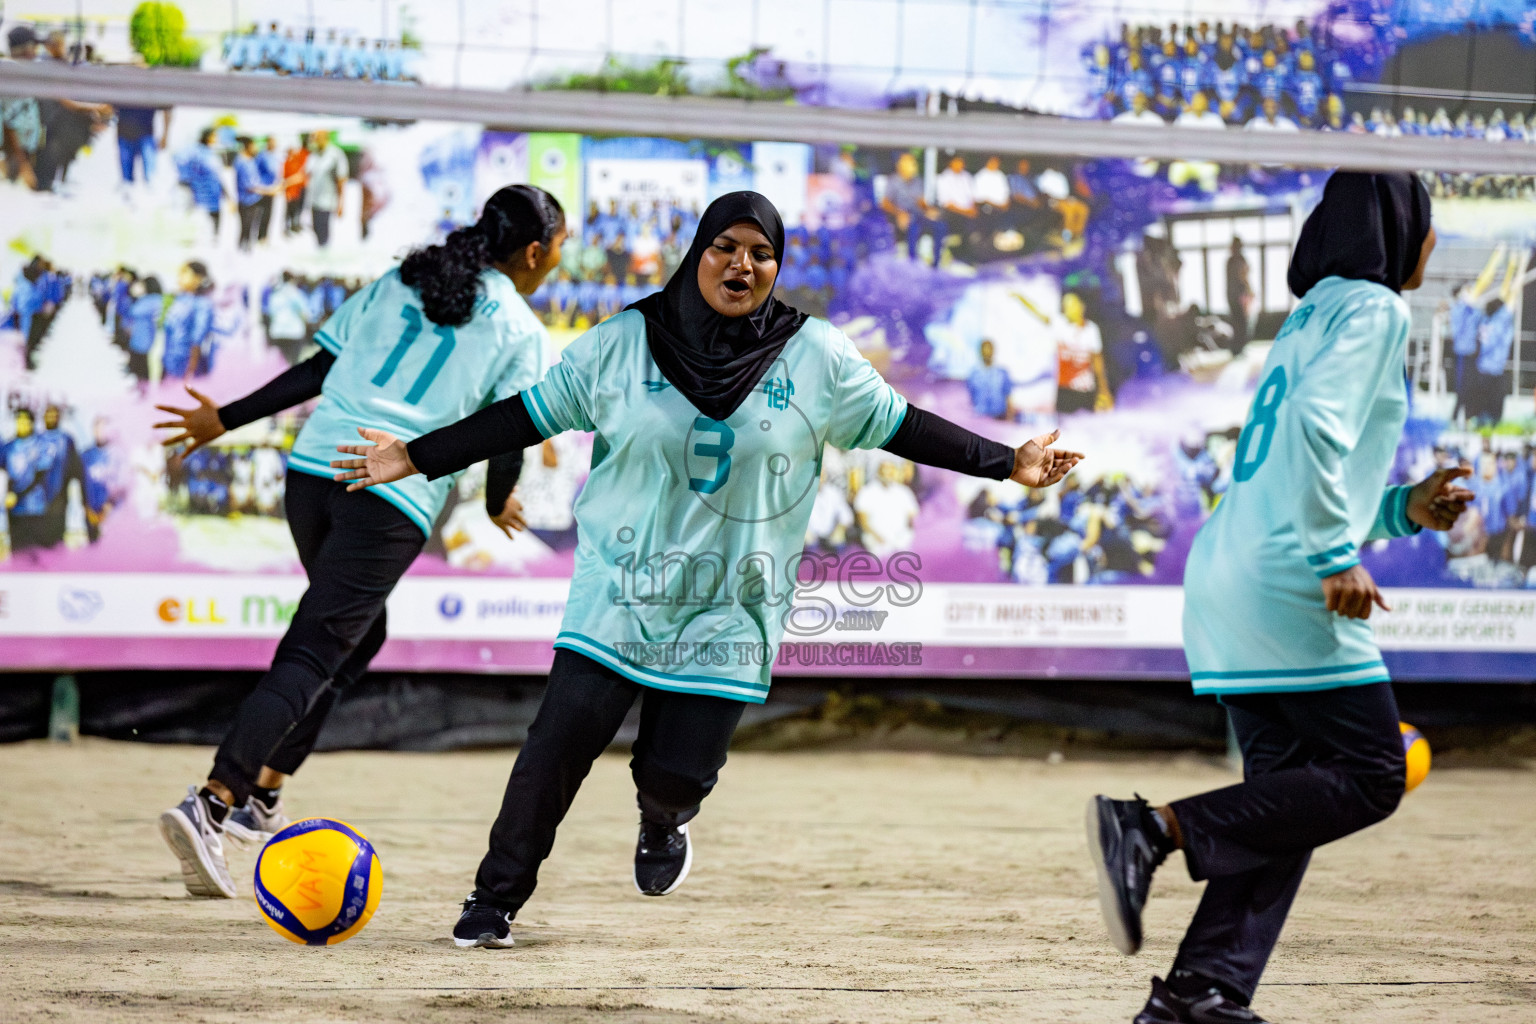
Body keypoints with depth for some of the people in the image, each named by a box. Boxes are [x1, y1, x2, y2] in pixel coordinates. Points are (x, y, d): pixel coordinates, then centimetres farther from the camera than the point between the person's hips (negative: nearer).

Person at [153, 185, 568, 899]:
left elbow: (315, 371, 12)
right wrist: (498, 504, 23)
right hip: (394, 498, -6)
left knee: (357, 633, 24)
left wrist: (226, 419, 18)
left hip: (314, 467, 6)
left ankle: (260, 795, 21)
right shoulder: (520, 331, 4)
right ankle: (211, 805, -24)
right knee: (314, 653, -9)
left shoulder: (397, 283, 16)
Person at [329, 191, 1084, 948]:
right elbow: (531, 414, 4)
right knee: (562, 738, -12)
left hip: (730, 610, 0)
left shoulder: (816, 358, 1)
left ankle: (661, 823, 35)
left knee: (679, 771, -4)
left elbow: (900, 426, 7)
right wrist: (415, 458, 1)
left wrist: (1007, 463, 4)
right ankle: (495, 900, 3)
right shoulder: (624, 344, -1)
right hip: (619, 594, 0)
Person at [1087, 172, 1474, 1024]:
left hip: (1227, 575, 9)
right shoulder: (1372, 310, -4)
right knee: (1371, 776, -6)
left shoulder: (1310, 319, 24)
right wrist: (1336, 560, -19)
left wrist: (1404, 508, 19)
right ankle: (1157, 828, -17)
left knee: (1291, 795, 10)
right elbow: (1318, 427, -21)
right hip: (1281, 583, -9)